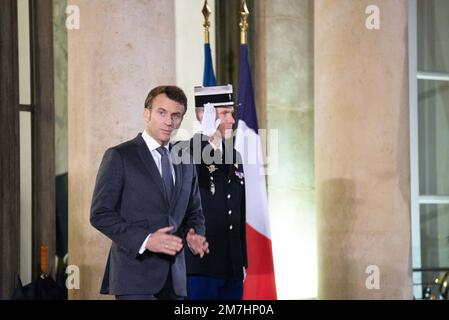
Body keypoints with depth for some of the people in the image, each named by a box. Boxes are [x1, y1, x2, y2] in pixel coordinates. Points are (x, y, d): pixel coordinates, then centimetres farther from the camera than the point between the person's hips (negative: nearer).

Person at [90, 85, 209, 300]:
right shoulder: (119, 157, -2)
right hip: (135, 276, -6)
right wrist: (144, 240, -19)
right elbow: (100, 213, -8)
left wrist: (194, 235, 0)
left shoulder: (185, 164, 17)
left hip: (174, 279, 6)